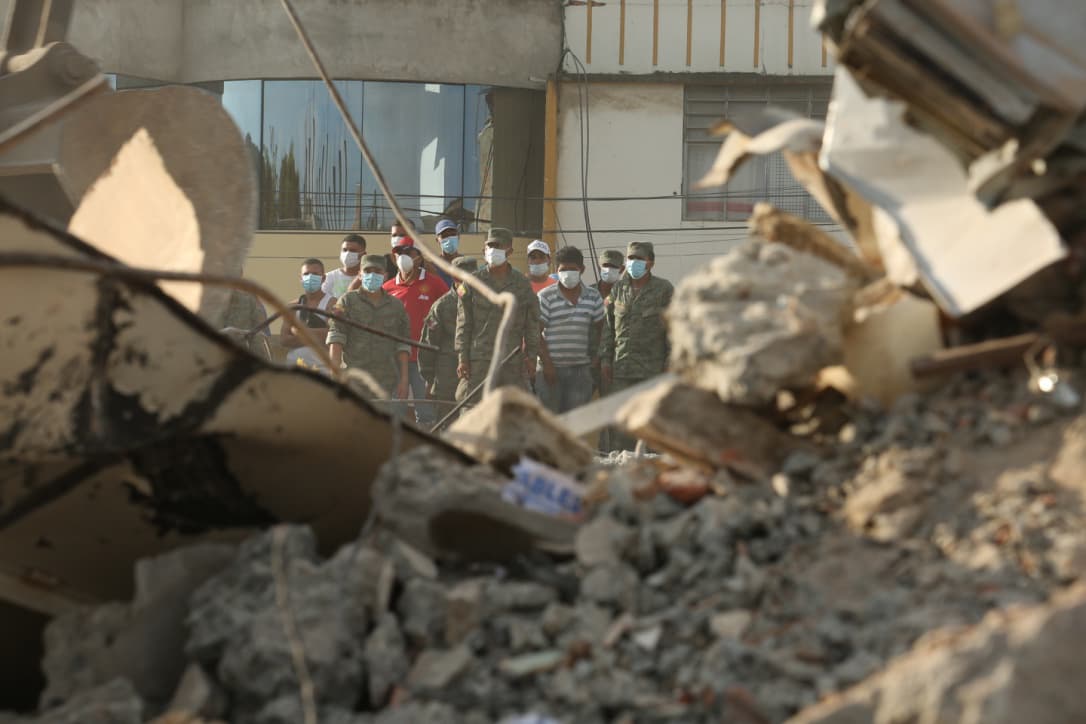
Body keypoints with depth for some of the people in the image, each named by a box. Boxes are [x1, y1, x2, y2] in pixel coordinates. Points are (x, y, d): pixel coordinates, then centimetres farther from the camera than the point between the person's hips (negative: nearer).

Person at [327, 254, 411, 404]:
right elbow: (336, 338, -2)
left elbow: (402, 345, 12)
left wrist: (404, 379, 5)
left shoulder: (396, 306, 14)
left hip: (389, 384, 2)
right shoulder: (347, 301, 6)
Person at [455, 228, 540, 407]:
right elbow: (463, 324, 5)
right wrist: (462, 358, -2)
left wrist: (531, 355, 0)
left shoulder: (522, 284, 9)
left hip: (513, 361, 1)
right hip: (479, 360, -1)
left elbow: (532, 324, 9)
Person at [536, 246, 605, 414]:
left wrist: (596, 356, 7)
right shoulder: (546, 297, -4)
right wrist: (546, 363, -11)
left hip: (581, 370, 3)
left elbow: (599, 329, 17)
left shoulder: (593, 298, 6)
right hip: (552, 368, -2)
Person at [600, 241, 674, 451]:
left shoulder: (663, 290, 1)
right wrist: (605, 360, 8)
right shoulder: (618, 289, 13)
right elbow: (608, 327, 16)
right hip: (621, 368, 3)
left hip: (653, 369, -3)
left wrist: (670, 363, -7)